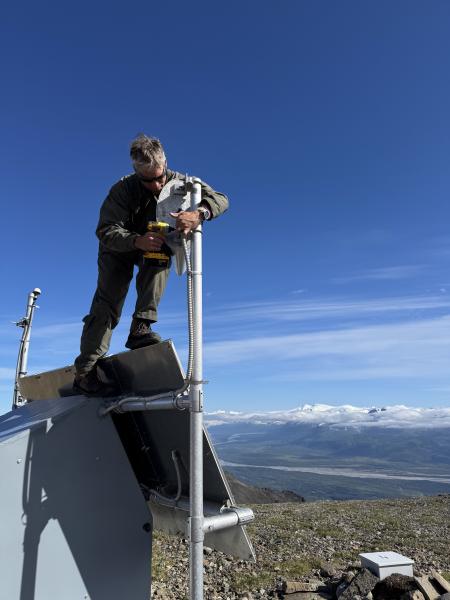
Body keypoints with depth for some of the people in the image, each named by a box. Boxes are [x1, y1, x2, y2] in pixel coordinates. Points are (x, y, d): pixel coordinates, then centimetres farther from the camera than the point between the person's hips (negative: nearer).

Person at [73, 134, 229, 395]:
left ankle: (140, 328, -33)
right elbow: (106, 231, -34)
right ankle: (85, 370, -15)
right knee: (109, 299, -17)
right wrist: (137, 241, -55)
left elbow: (220, 199, -28)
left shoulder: (179, 182, -21)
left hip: (155, 243, 2)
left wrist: (199, 214, -51)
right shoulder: (123, 190, -26)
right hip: (119, 246, -2)